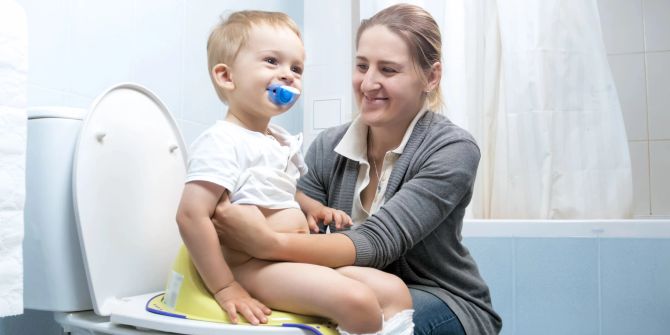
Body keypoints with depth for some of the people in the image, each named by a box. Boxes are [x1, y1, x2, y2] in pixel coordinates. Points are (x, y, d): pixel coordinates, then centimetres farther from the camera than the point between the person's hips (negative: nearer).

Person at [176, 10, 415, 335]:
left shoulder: (284, 142, 14)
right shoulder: (221, 143, -14)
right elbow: (191, 215, -22)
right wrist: (224, 289, -21)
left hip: (300, 258, 9)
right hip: (254, 267, -9)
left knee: (395, 290, 2)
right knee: (357, 300, -27)